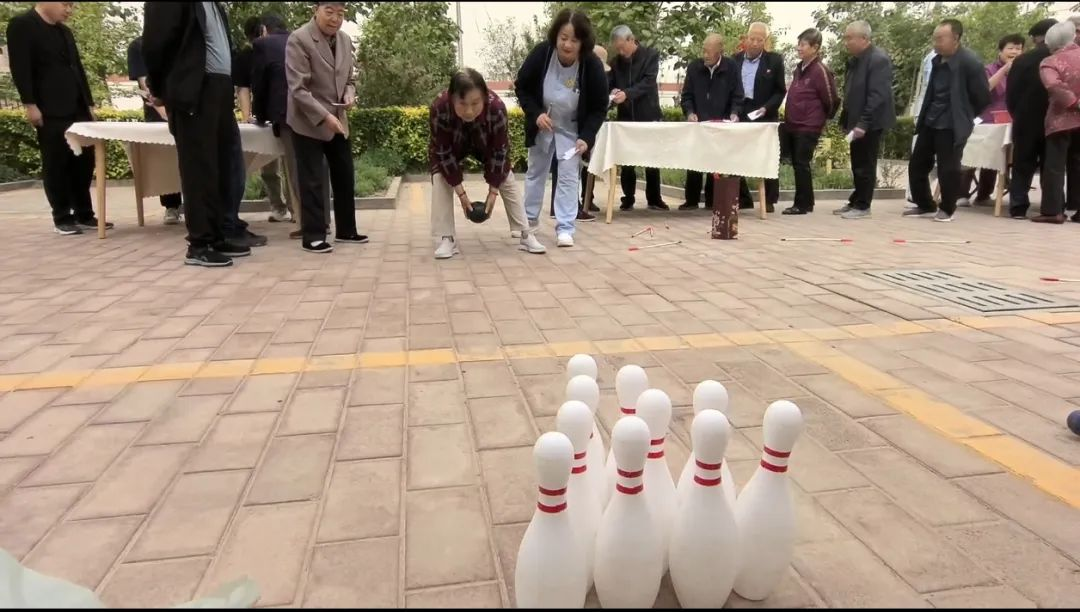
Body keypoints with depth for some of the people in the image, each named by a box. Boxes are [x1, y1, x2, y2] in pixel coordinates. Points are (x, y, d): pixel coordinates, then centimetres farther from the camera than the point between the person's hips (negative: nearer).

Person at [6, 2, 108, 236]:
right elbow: (20, 67, -10)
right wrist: (30, 104, -15)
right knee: (56, 164, -2)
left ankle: (84, 214, 13)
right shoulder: (21, 24, -2)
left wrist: (89, 103, 15)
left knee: (84, 162, 5)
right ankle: (62, 218, 4)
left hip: (78, 109, 7)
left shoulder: (65, 31, 21)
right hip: (51, 111, -7)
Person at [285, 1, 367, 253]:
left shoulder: (345, 40, 7)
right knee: (313, 181, -3)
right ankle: (313, 236, 5)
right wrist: (324, 116, -27)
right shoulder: (298, 39, -13)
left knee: (344, 177, 11)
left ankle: (346, 230, 22)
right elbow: (298, 89, -19)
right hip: (309, 122, -7)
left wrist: (349, 95, -5)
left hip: (338, 120, 7)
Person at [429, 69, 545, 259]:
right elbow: (443, 152, -29)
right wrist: (461, 192, -27)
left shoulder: (497, 107, -40)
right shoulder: (439, 108, -40)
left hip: (486, 144, 0)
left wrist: (493, 191, -23)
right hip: (450, 145, 0)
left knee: (507, 180, -7)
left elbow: (500, 150, -27)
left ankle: (526, 234, 1)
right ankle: (447, 238, -11)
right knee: (440, 180, -18)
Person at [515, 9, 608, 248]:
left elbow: (599, 108, -16)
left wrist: (586, 137, -28)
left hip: (572, 130, -2)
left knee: (569, 177, -7)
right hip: (541, 126, 2)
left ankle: (565, 229, -1)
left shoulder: (593, 66, -26)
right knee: (535, 172, 15)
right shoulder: (541, 53, -24)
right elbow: (521, 87, -10)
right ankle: (529, 219, 33)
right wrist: (535, 113, -25)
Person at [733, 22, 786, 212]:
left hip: (765, 117, -3)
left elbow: (780, 91, -1)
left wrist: (766, 108, -16)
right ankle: (742, 198, 14)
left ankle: (769, 200, 9)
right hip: (740, 115, 3)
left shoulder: (774, 60, -1)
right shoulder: (736, 59, 7)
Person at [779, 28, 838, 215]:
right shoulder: (799, 68, 9)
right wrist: (788, 119, 17)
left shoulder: (820, 71, -14)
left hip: (808, 127, -7)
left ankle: (802, 204, 10)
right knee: (797, 164, 12)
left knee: (801, 164, -1)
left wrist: (823, 118, 5)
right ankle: (805, 202, 22)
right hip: (792, 124, 7)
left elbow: (832, 101, -9)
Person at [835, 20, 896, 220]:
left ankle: (862, 207, 7)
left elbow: (877, 96, -22)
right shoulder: (856, 59, 12)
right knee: (858, 165, 14)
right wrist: (846, 119, 14)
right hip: (857, 121, 8)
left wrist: (863, 123, -25)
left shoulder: (878, 59, -16)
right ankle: (855, 202, 23)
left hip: (870, 123, -8)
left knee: (865, 165, -1)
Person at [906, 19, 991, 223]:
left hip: (951, 125, -8)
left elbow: (983, 97, -10)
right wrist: (924, 116, 12)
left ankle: (947, 209, 17)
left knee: (948, 170, 0)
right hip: (930, 122, 8)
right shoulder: (938, 60, 9)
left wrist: (965, 116, 2)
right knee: (916, 165, 10)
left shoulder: (969, 62, -15)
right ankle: (925, 205, 25)